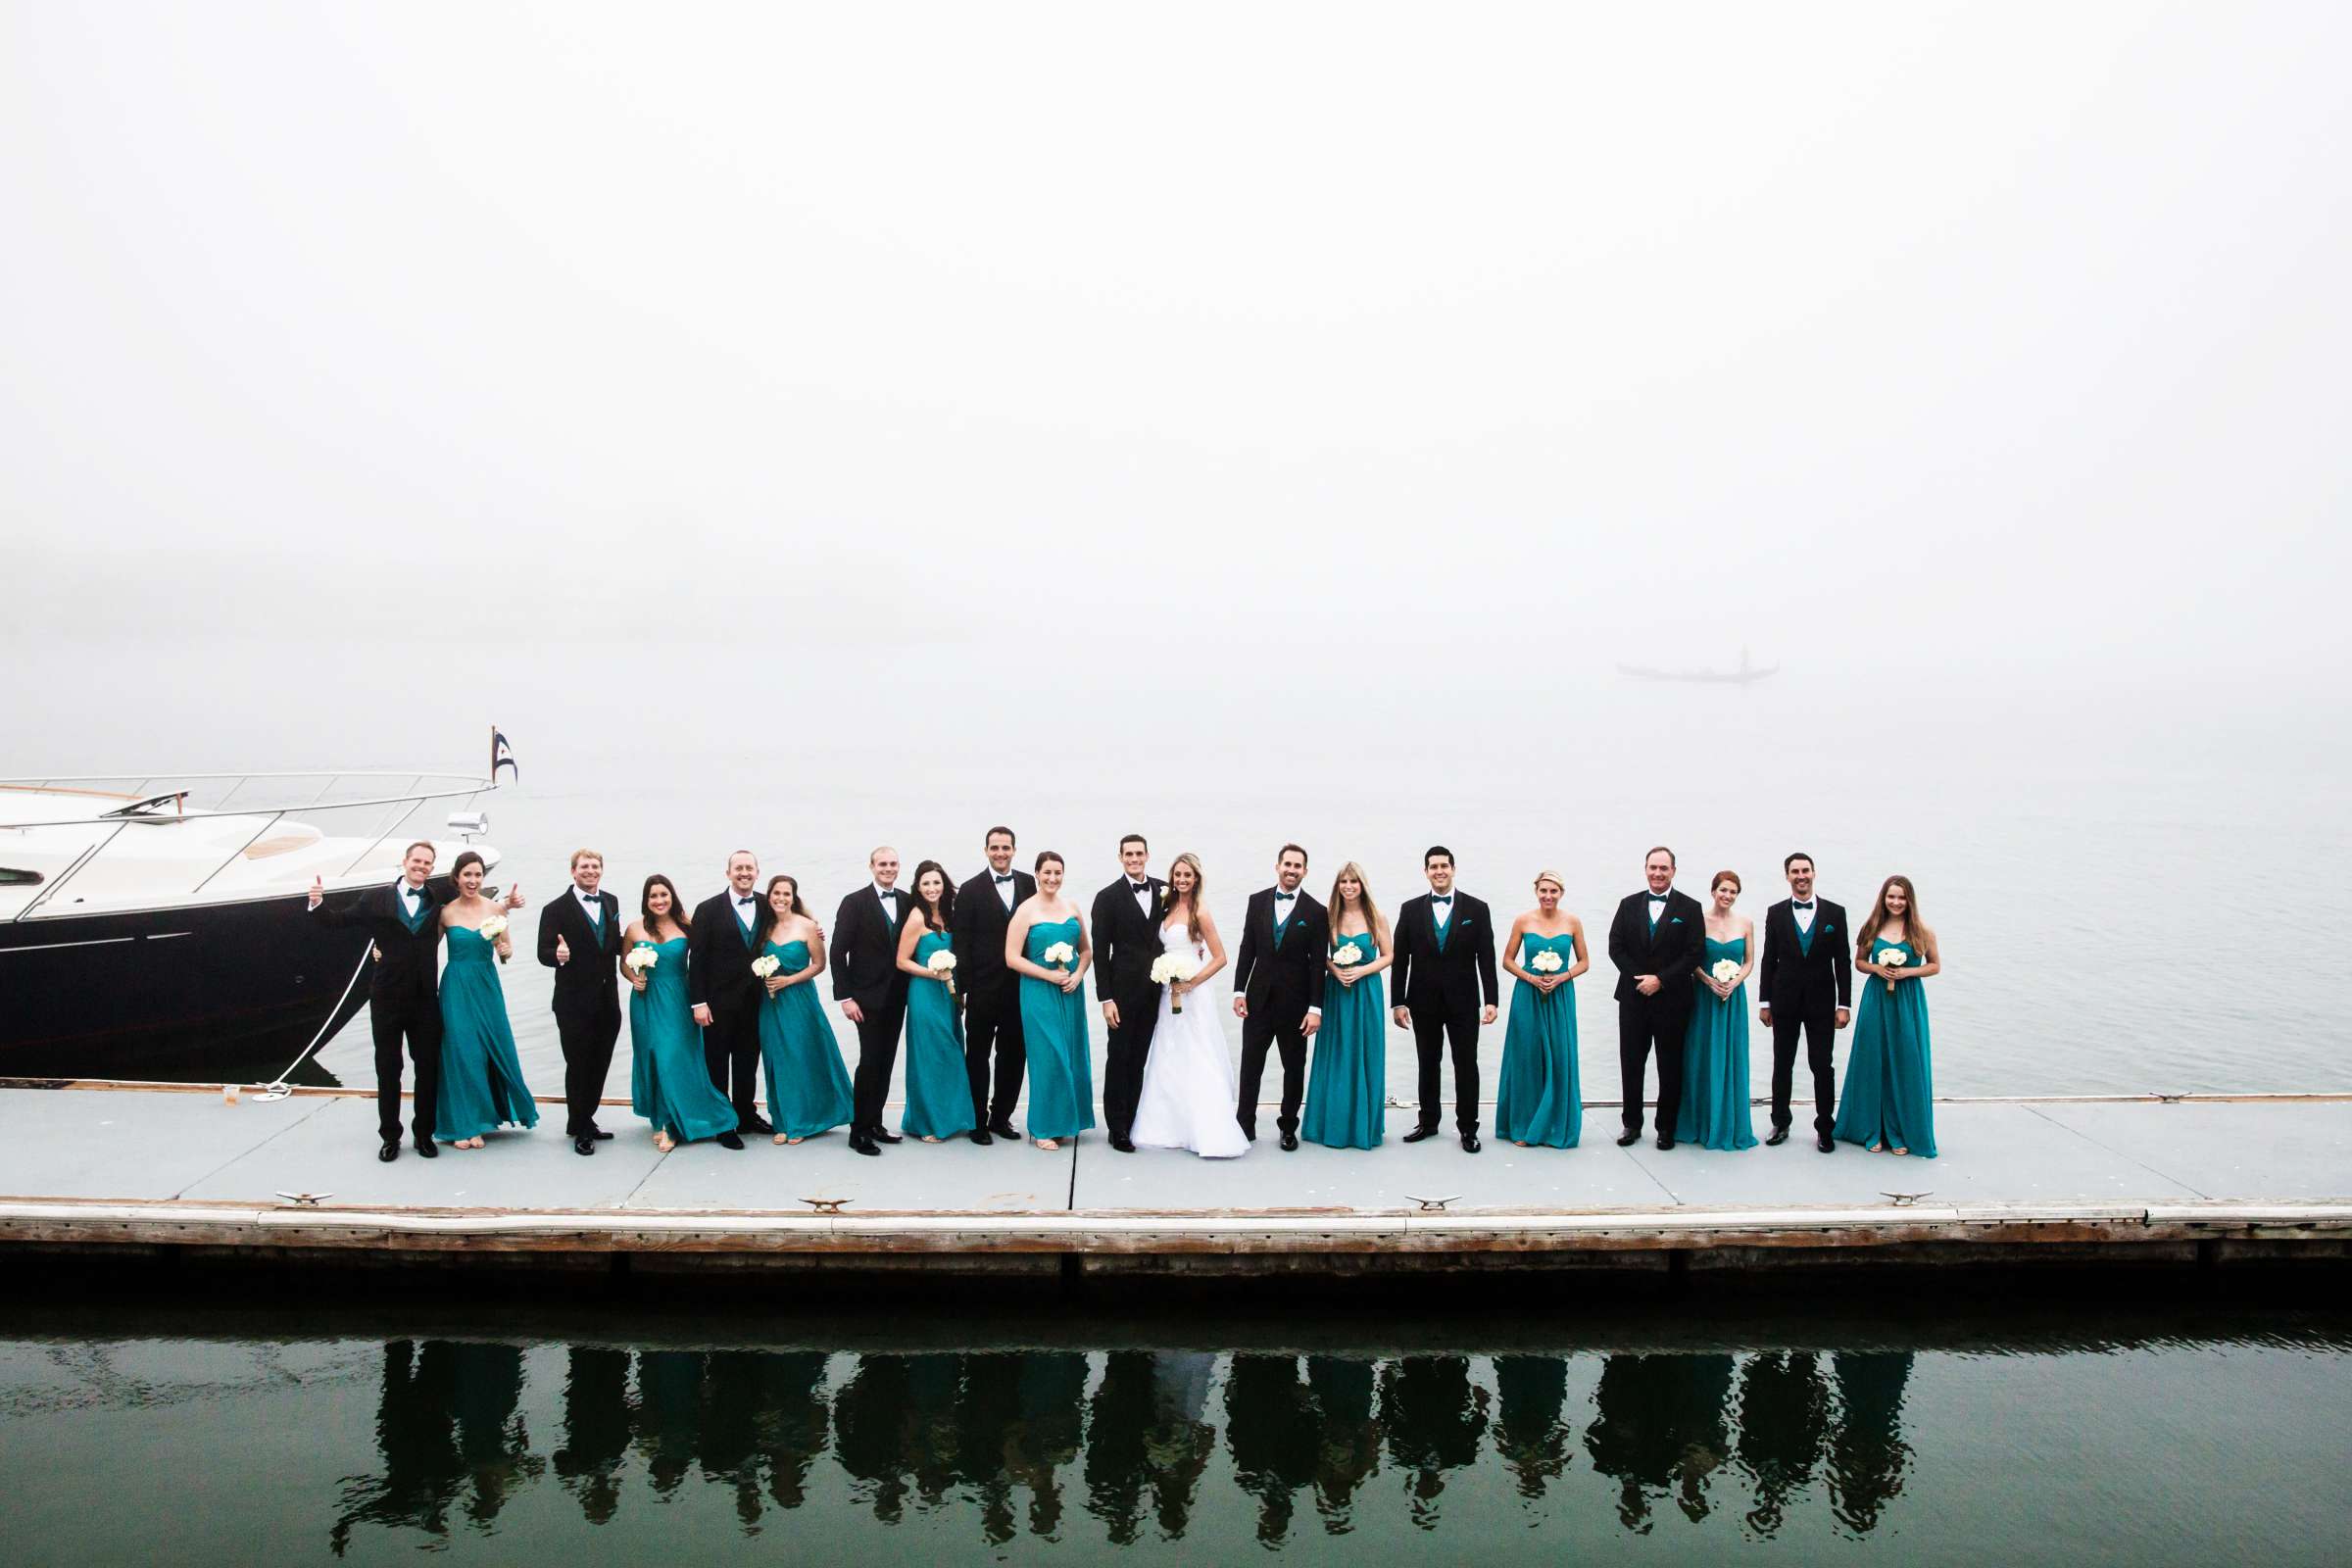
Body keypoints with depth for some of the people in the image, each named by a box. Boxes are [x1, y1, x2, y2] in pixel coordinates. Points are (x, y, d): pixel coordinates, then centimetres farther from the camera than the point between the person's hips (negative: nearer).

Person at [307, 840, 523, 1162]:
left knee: (428, 1069, 7)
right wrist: (318, 903, -16)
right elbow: (339, 919, 3)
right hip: (387, 999, -1)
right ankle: (390, 1137, 20)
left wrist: (506, 905, 4)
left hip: (425, 999, 2)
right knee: (388, 1070, 8)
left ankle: (423, 1133, 21)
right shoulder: (376, 899, 0)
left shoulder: (439, 897, 4)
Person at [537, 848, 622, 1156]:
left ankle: (584, 1121, 29)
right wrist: (558, 955, -33)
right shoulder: (556, 909, -8)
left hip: (607, 1001, 5)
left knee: (599, 1066, 13)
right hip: (575, 1003, -5)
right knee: (578, 1066, 3)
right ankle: (581, 1130, 16)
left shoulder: (611, 902, 10)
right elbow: (544, 953, -12)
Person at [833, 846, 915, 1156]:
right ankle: (859, 1131, 2)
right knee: (870, 1062, -7)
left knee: (886, 1063, 8)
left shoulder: (908, 902, 6)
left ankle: (874, 1123, 18)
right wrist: (845, 997, -12)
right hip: (868, 997, -4)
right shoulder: (854, 903, -5)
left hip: (897, 997, 4)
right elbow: (838, 952, -7)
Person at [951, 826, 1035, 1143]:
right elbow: (962, 942, -5)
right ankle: (978, 1122, 15)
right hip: (984, 987, -3)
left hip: (1019, 985, 3)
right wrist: (962, 987, -9)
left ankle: (1001, 1117, 24)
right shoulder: (971, 890, -4)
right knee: (978, 1055, 6)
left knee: (1013, 1055, 11)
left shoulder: (1028, 883, 6)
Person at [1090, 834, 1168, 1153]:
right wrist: (1105, 998, -11)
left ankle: (1133, 1123, 20)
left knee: (1140, 1059, 11)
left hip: (1154, 991, 3)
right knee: (1120, 1058, 3)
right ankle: (1118, 1129, 11)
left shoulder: (1164, 890, 5)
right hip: (1124, 990, -3)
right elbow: (1100, 950, -7)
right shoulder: (1108, 897, -6)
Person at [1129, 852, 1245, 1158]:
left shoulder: (1199, 911, -10)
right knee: (1168, 1063, 10)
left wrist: (1190, 983, -17)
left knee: (1197, 1063, -6)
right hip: (1168, 994, 7)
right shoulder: (1169, 907, 10)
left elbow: (1220, 958, -12)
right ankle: (1173, 1129, 17)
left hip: (1190, 994, -7)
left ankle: (1211, 1135, -2)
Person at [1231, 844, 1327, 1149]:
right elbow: (1247, 949, 5)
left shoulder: (1315, 912, -4)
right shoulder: (1257, 901, 3)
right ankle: (1245, 1126, 12)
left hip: (1294, 1002, -1)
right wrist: (1239, 991, 0)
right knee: (1250, 1066, 4)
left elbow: (1318, 963, -6)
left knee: (1294, 1068, 9)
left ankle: (1289, 1128, 21)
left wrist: (1316, 1008, -10)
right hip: (1258, 998, 2)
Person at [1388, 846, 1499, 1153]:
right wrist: (1399, 1002, -2)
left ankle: (1468, 1128, 11)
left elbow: (1486, 958, -2)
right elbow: (1400, 959, 3)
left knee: (1466, 1065, 2)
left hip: (1463, 1000, -1)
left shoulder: (1476, 908, 0)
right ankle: (1428, 1123, 22)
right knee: (1428, 1064, 11)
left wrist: (1491, 1000, -8)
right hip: (1424, 1001, 1)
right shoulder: (1411, 909, 3)